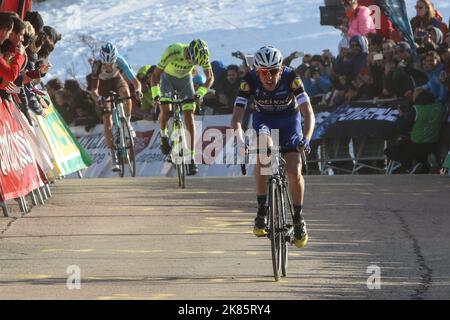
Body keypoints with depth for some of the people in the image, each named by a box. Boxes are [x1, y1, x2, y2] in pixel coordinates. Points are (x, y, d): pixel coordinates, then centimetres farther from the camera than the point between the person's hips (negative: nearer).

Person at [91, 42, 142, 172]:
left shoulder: (120, 62, -33)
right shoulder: (97, 66, -35)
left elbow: (135, 81, -37)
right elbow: (94, 89, -38)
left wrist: (138, 90, -59)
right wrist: (98, 98, -60)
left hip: (117, 79, 1)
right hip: (103, 85, -1)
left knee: (125, 91, -37)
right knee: (107, 122, -11)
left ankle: (128, 124, -17)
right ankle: (113, 155, -1)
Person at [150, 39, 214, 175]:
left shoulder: (202, 56, -28)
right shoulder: (172, 52, -36)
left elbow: (210, 77, -16)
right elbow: (155, 74, -29)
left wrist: (200, 93, -32)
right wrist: (155, 94, -43)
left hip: (185, 79, 2)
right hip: (168, 78, -2)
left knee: (189, 116, -11)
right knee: (165, 110, -24)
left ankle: (192, 158, -10)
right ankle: (164, 136, 9)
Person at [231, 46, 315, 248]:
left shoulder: (291, 78, -30)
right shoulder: (250, 80, -28)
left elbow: (308, 113, -34)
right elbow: (237, 117, -30)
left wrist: (306, 138, -51)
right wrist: (240, 141, -48)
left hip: (289, 120, 0)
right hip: (263, 119, 0)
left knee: (294, 171, -15)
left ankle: (298, 218, 10)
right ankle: (262, 211, -22)